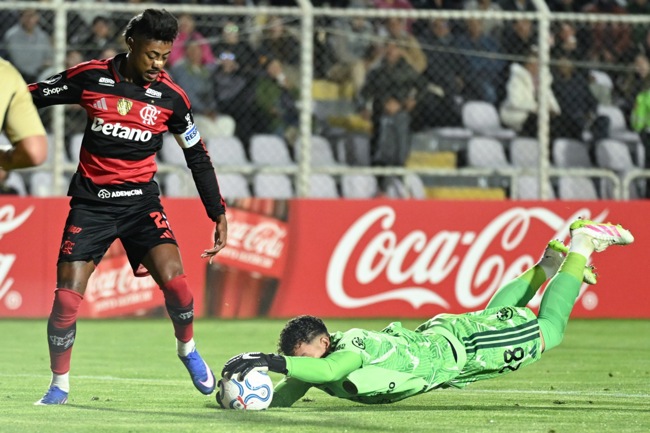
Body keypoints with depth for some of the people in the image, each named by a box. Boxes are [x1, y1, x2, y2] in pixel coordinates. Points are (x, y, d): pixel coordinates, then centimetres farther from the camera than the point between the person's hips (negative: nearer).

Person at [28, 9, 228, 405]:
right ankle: (59, 384, 13)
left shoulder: (170, 97, -3)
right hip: (91, 202, 0)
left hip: (140, 200, 0)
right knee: (67, 298, -9)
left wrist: (219, 214, 7)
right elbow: (33, 97, 5)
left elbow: (198, 157, 7)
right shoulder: (91, 77, -7)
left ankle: (188, 349, 10)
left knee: (173, 279, -20)